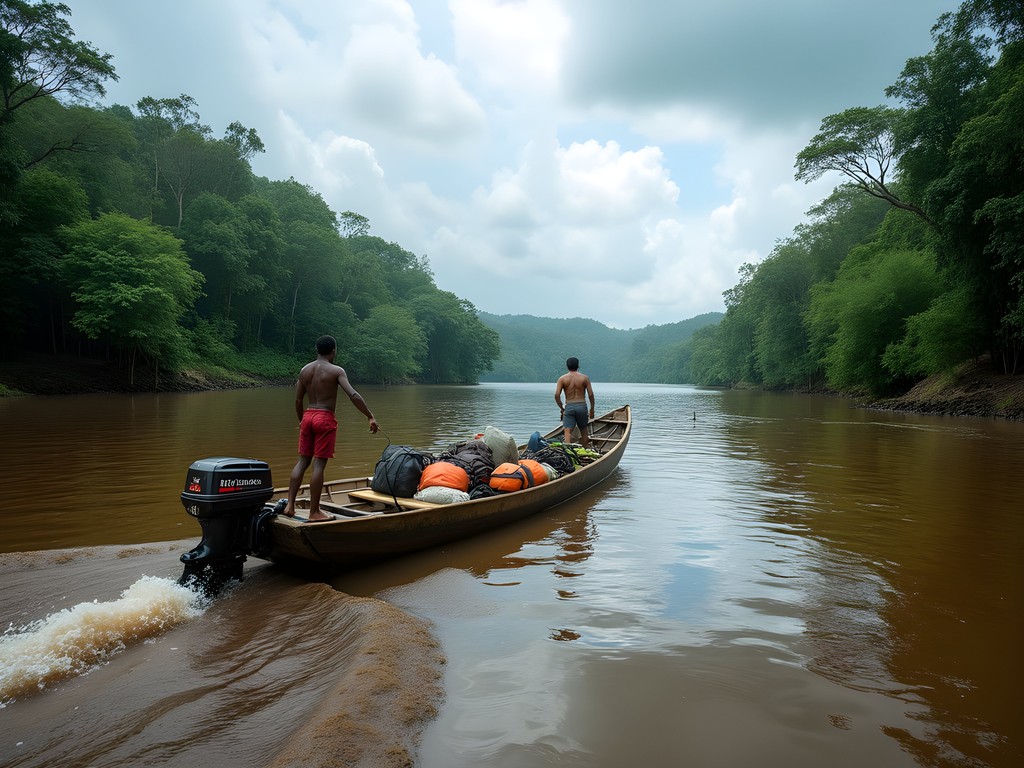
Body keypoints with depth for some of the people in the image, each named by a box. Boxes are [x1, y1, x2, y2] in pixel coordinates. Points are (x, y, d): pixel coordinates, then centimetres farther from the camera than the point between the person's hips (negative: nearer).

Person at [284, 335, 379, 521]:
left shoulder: (305, 370, 9)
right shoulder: (337, 371, -8)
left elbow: (298, 400, 12)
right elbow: (353, 395, -18)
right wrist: (371, 417, -15)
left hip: (308, 415, 6)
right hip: (325, 418, -5)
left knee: (302, 461, 13)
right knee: (319, 465, -2)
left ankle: (290, 505, 10)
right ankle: (314, 512, 3)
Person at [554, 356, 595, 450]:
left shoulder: (562, 378, 0)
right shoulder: (585, 378, 1)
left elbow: (557, 395, -8)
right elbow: (591, 394, -2)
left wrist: (561, 408, 3)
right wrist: (592, 409, 8)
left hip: (569, 407, -1)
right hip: (582, 406, 1)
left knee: (568, 431, -5)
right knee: (583, 430, 17)